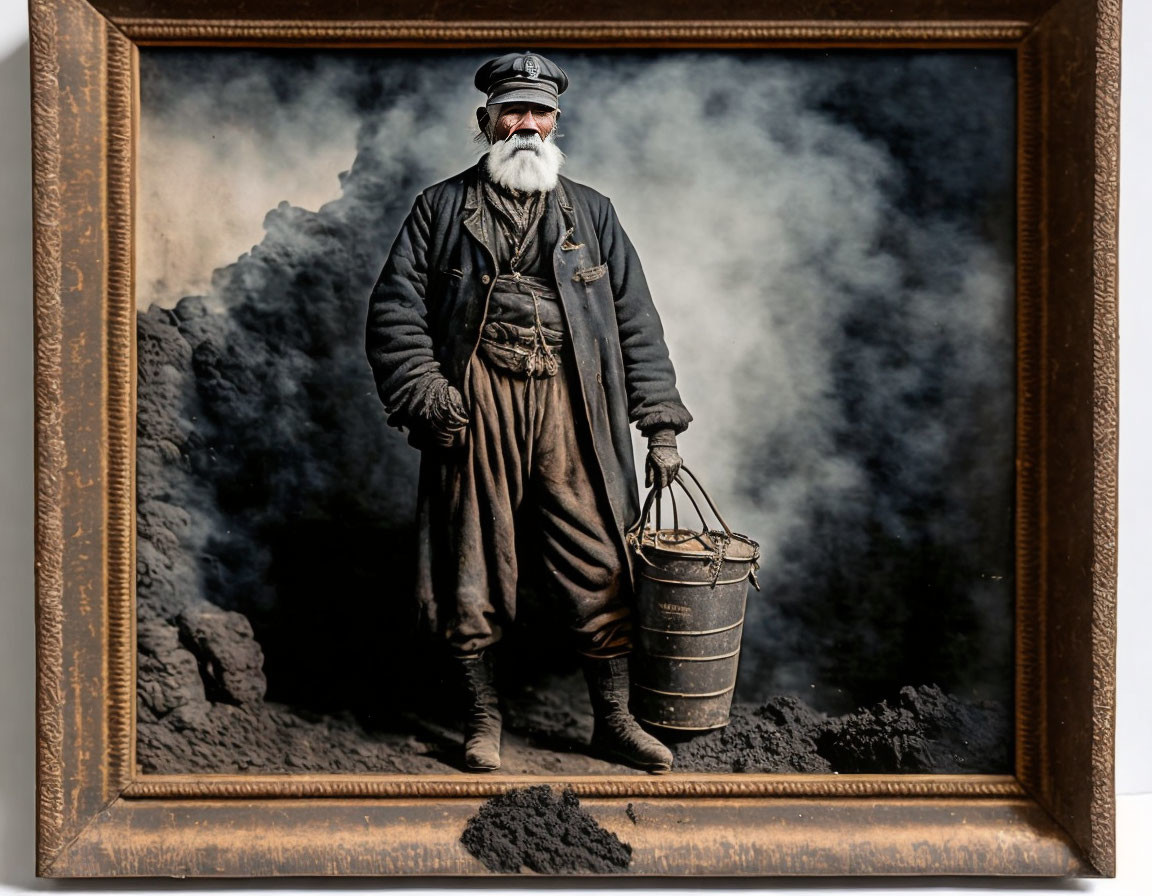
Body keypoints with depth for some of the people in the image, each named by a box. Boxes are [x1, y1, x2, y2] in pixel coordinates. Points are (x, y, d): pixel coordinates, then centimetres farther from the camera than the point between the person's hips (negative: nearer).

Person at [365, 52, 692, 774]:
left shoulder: (590, 213, 17)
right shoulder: (444, 207, 12)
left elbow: (636, 320, 14)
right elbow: (396, 310, 6)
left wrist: (661, 422, 6)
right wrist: (426, 396, -8)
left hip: (570, 400, 1)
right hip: (477, 399, -1)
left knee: (599, 565, 0)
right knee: (476, 565, 5)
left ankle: (614, 719, 15)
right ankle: (483, 721, 19)